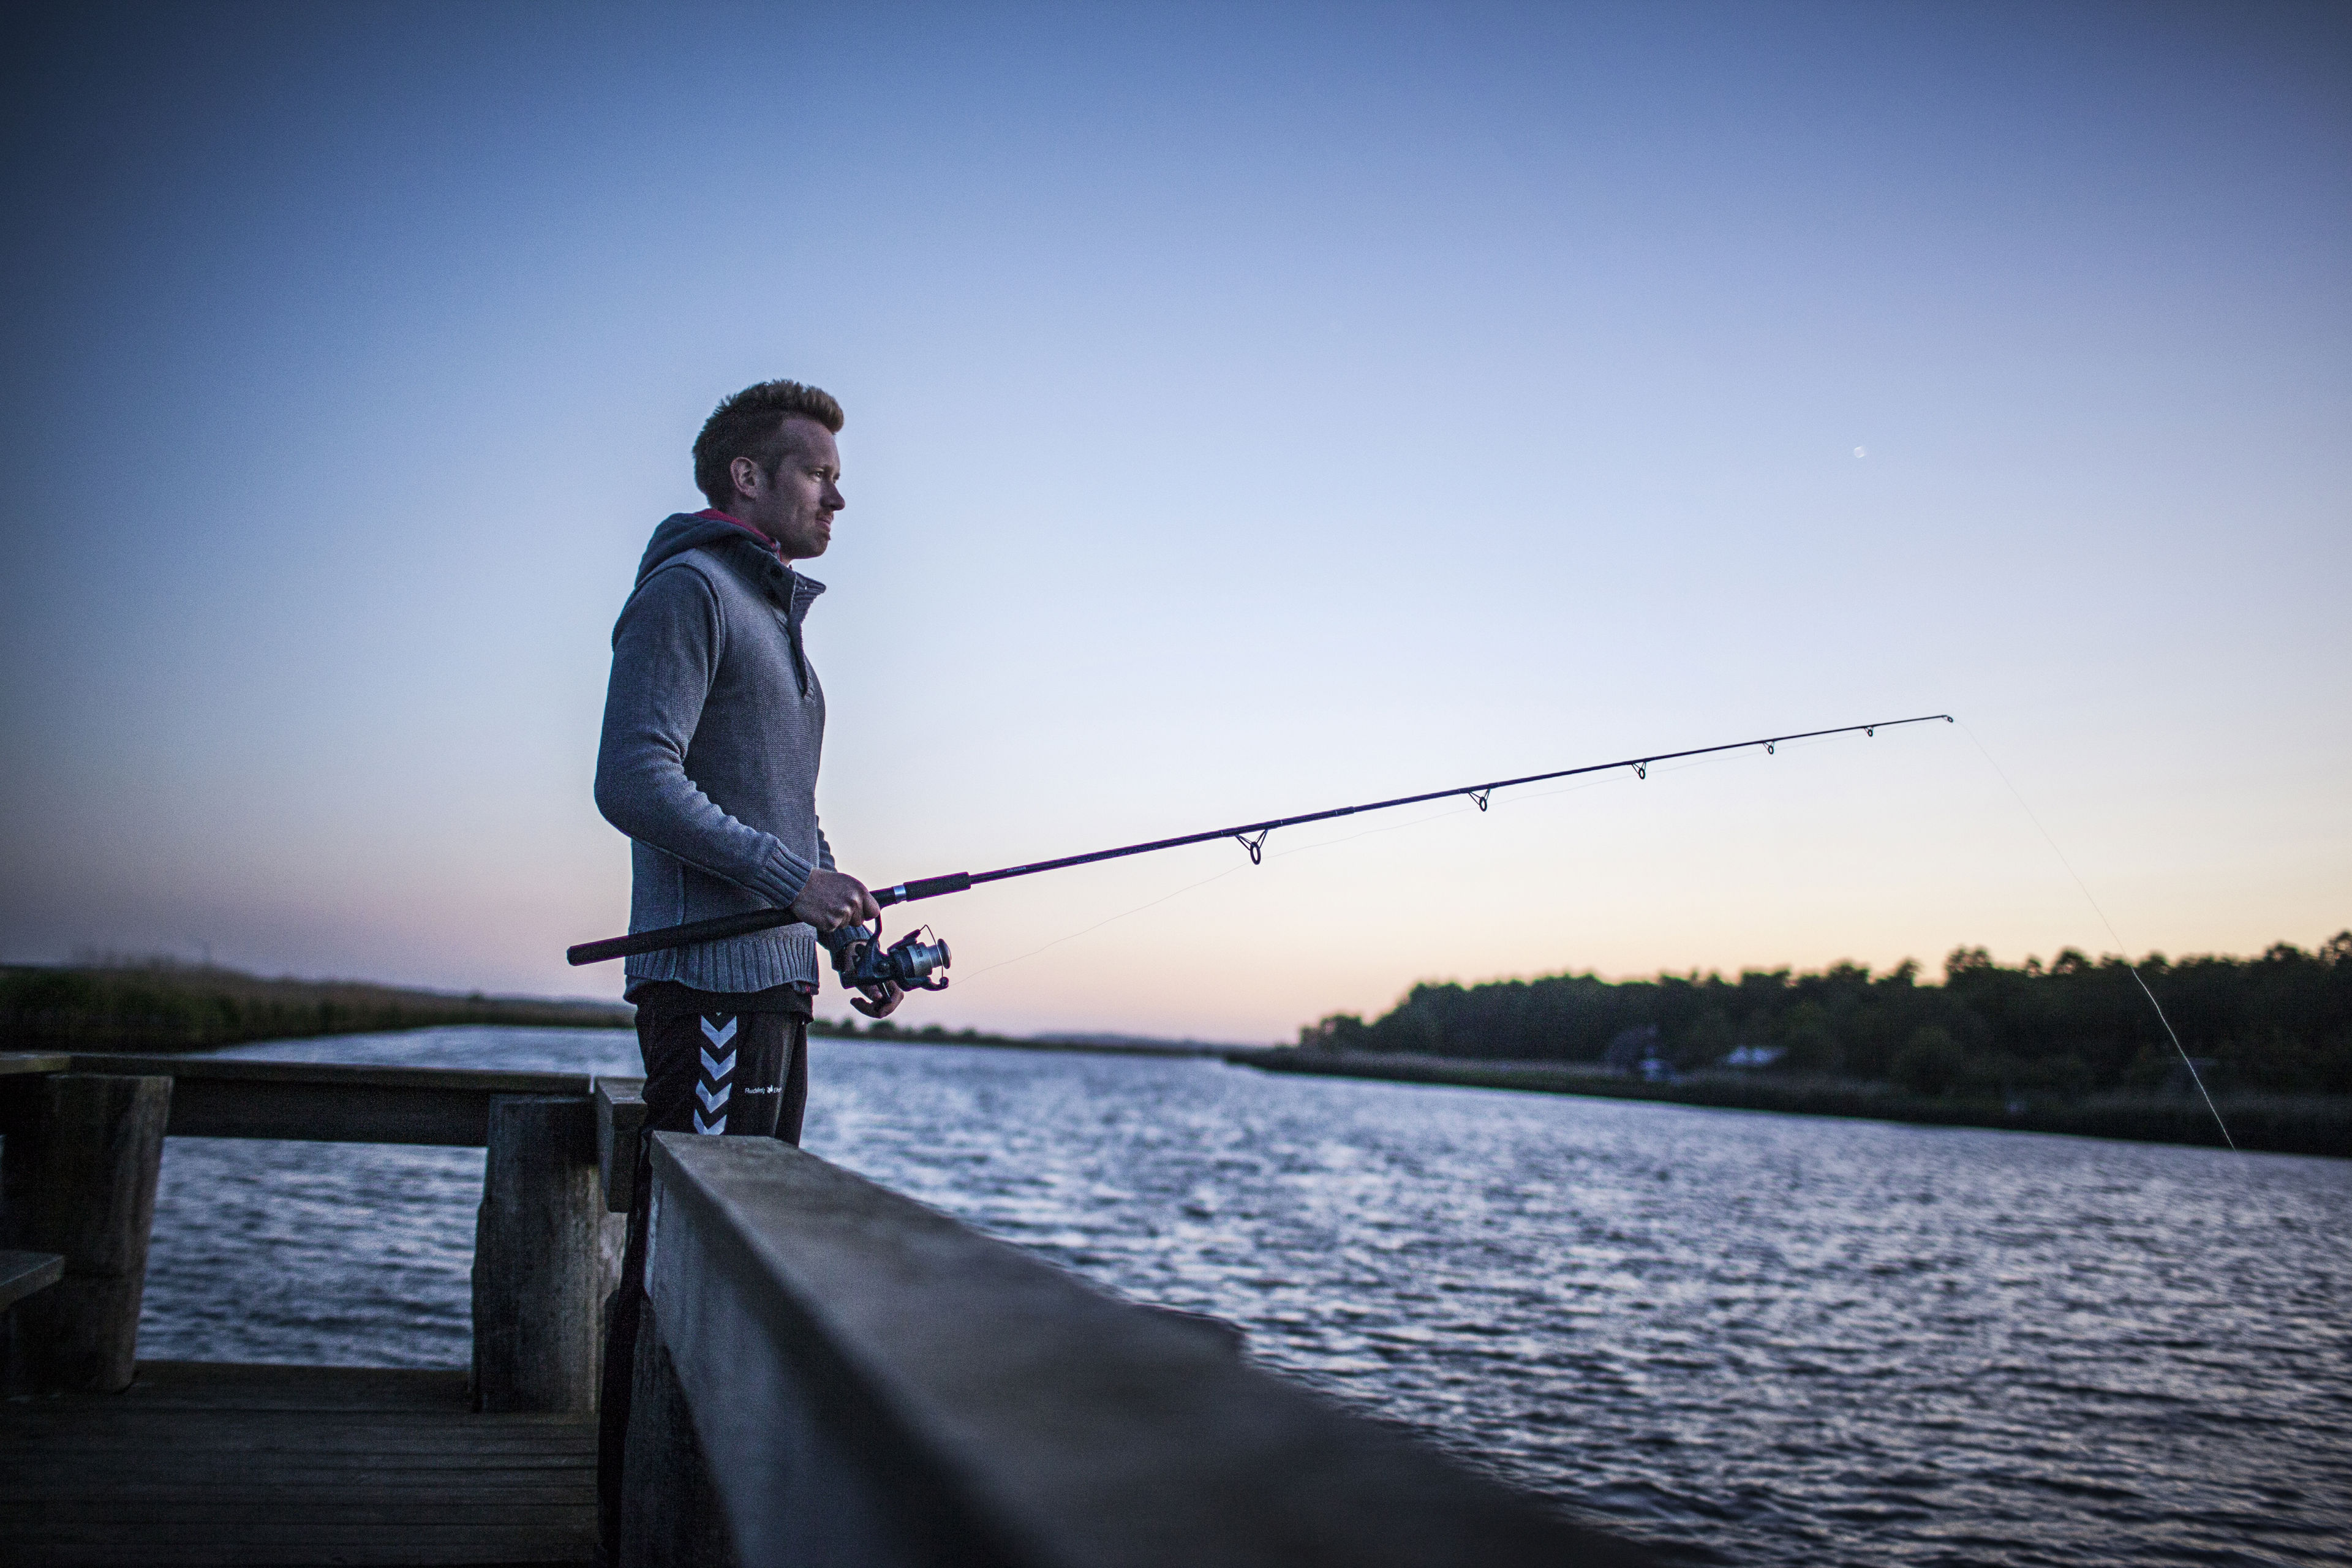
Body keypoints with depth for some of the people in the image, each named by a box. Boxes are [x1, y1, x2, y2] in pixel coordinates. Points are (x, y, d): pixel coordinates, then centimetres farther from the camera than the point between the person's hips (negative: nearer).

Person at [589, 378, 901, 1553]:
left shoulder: (775, 616, 24)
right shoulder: (687, 591, -6)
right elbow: (633, 780, -18)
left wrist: (853, 938, 16)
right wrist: (791, 877, -20)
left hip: (773, 979, 10)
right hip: (708, 980, -10)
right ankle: (640, 1520, 1)